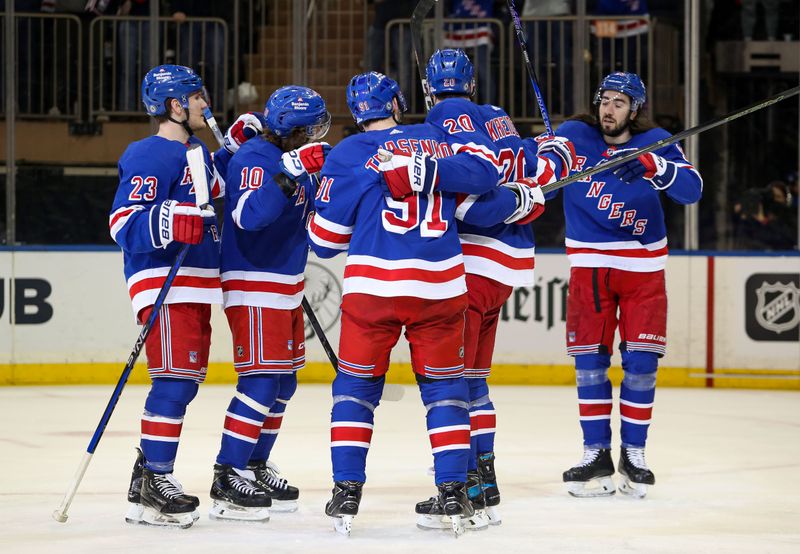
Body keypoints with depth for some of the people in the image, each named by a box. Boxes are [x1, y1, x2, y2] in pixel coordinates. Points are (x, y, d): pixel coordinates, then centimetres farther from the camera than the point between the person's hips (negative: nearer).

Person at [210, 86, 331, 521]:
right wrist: (290, 171, -40)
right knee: (261, 380, -13)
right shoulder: (254, 159, -19)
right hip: (253, 286, -10)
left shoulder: (287, 158, 12)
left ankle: (254, 467, 26)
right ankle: (227, 480, -11)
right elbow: (250, 215, -36)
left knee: (283, 381, 15)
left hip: (285, 286, 10)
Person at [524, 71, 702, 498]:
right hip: (590, 262, 1)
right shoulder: (574, 136, -4)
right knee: (590, 359, -1)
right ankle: (596, 454, 7)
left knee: (640, 360, -2)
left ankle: (633, 454, 9)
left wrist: (652, 167, -35)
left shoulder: (655, 143, -6)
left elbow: (692, 190, -19)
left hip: (642, 265, -1)